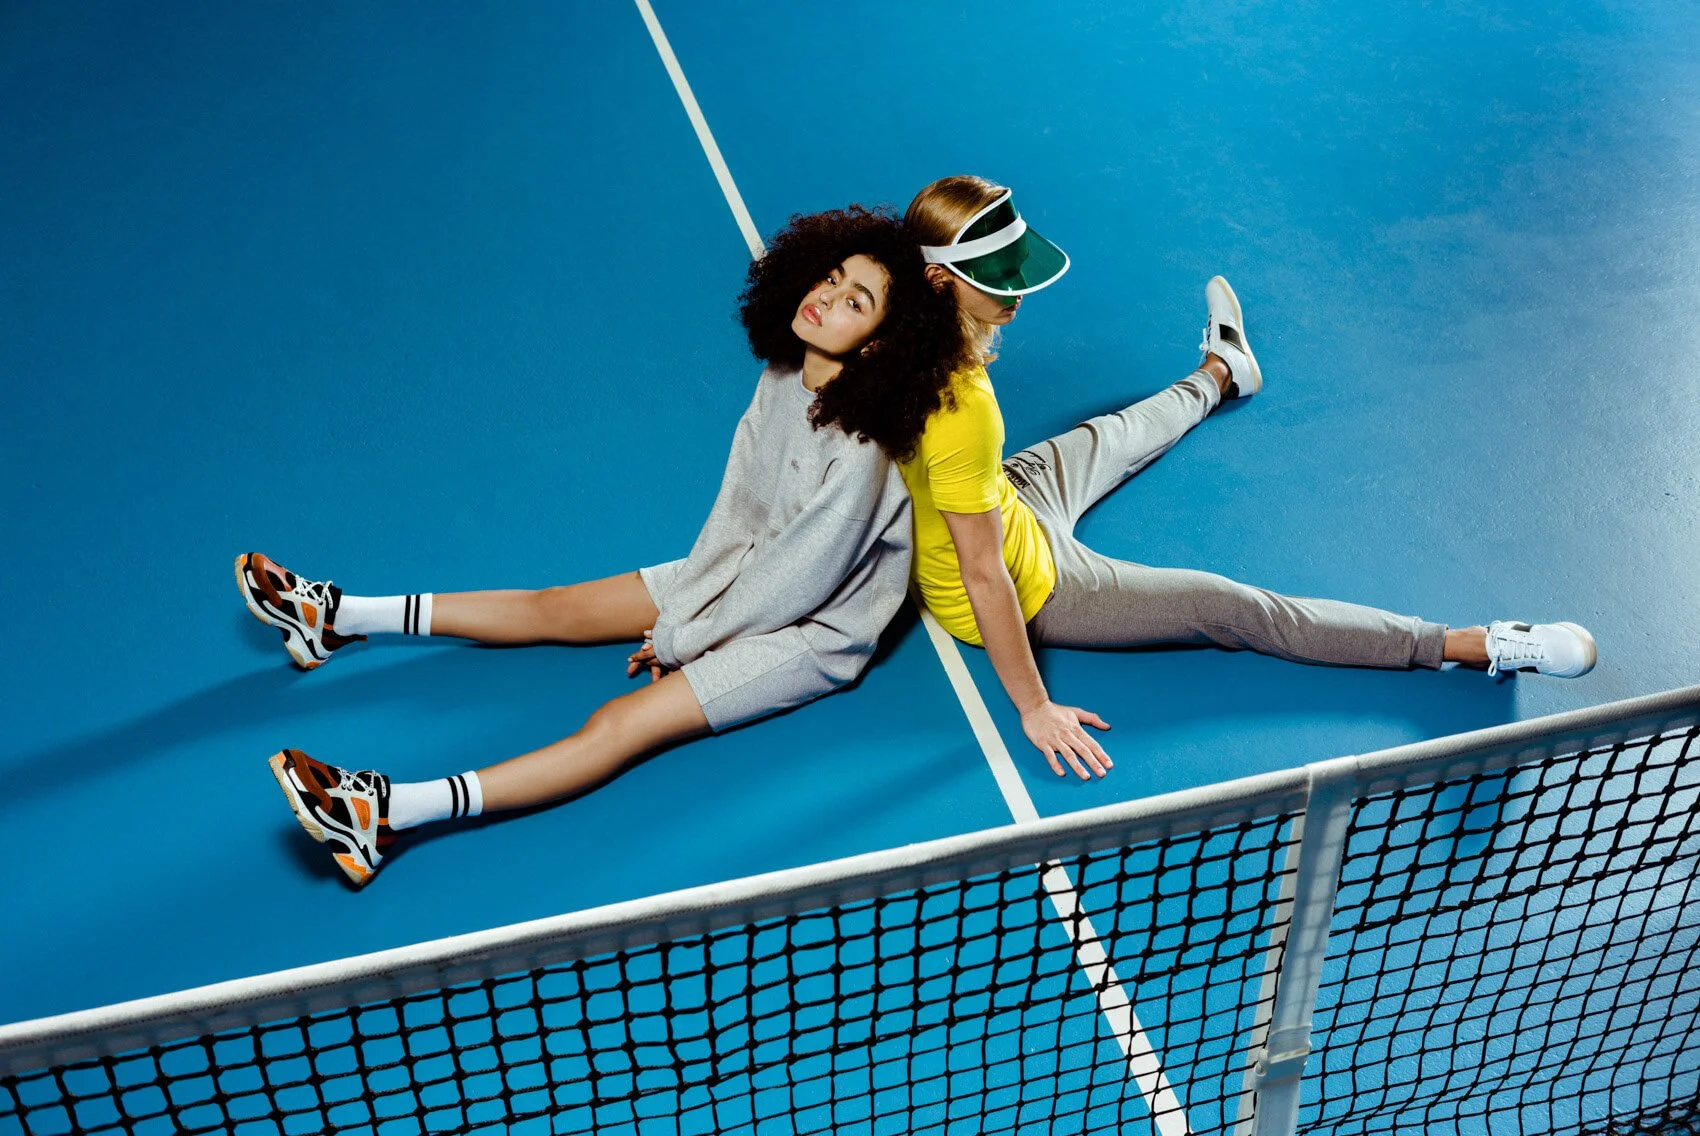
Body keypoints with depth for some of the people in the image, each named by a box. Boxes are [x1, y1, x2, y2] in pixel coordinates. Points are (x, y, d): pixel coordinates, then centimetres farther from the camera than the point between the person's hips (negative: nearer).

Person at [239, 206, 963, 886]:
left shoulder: (858, 459, -33)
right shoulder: (783, 375, -8)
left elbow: (792, 585, -24)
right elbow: (736, 507, 2)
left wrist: (679, 639, -11)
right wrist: (681, 609, -3)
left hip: (809, 637, -8)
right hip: (744, 577, 8)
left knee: (620, 726, -20)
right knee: (557, 609, 8)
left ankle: (387, 815, -30)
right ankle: (340, 619, 15)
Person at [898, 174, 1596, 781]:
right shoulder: (965, 413, -41)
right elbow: (984, 576, -34)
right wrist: (1034, 708, -27)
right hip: (1027, 592, -9)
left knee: (1110, 439, 32)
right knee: (1230, 608, -6)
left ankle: (1220, 372, 67)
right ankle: (1478, 647, 1)